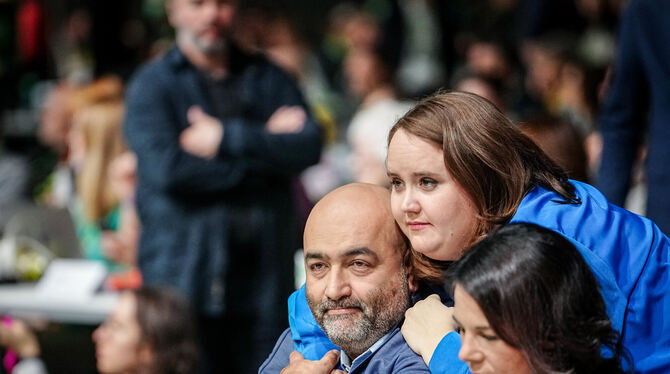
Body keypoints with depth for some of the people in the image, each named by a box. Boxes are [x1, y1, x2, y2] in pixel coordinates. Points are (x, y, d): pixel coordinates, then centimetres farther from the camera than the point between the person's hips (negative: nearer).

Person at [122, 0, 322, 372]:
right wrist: (266, 149, -6)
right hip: (183, 277, -3)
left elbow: (309, 145, -1)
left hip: (263, 276, 3)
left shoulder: (269, 78, 15)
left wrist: (227, 138, -10)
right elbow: (167, 167, -12)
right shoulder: (153, 85, 4)